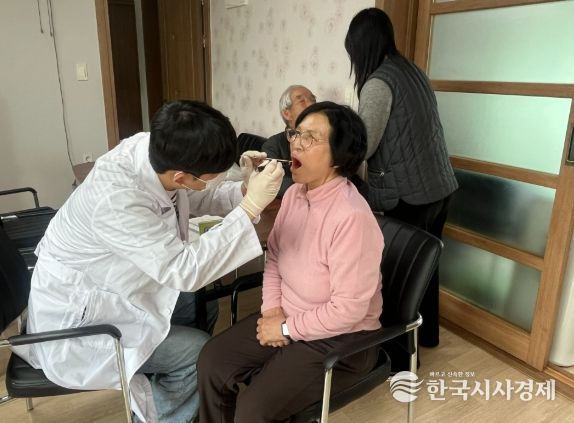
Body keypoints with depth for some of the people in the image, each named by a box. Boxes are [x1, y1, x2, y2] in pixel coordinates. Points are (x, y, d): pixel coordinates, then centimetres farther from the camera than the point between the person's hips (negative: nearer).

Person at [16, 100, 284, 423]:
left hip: (112, 290, 8)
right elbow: (185, 271, -35)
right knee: (201, 351, -8)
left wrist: (244, 191, -13)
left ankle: (161, 389, 33)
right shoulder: (114, 199, -39)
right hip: (75, 321, -8)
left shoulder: (156, 150, -17)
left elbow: (196, 200, 2)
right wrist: (250, 207, -35)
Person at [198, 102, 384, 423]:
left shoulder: (352, 217, -30)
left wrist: (286, 328, -16)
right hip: (287, 317, 8)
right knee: (213, 360, 2)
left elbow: (349, 309, -26)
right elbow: (274, 255, 9)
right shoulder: (295, 192, -3)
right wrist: (272, 308, -5)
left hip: (339, 338, -7)